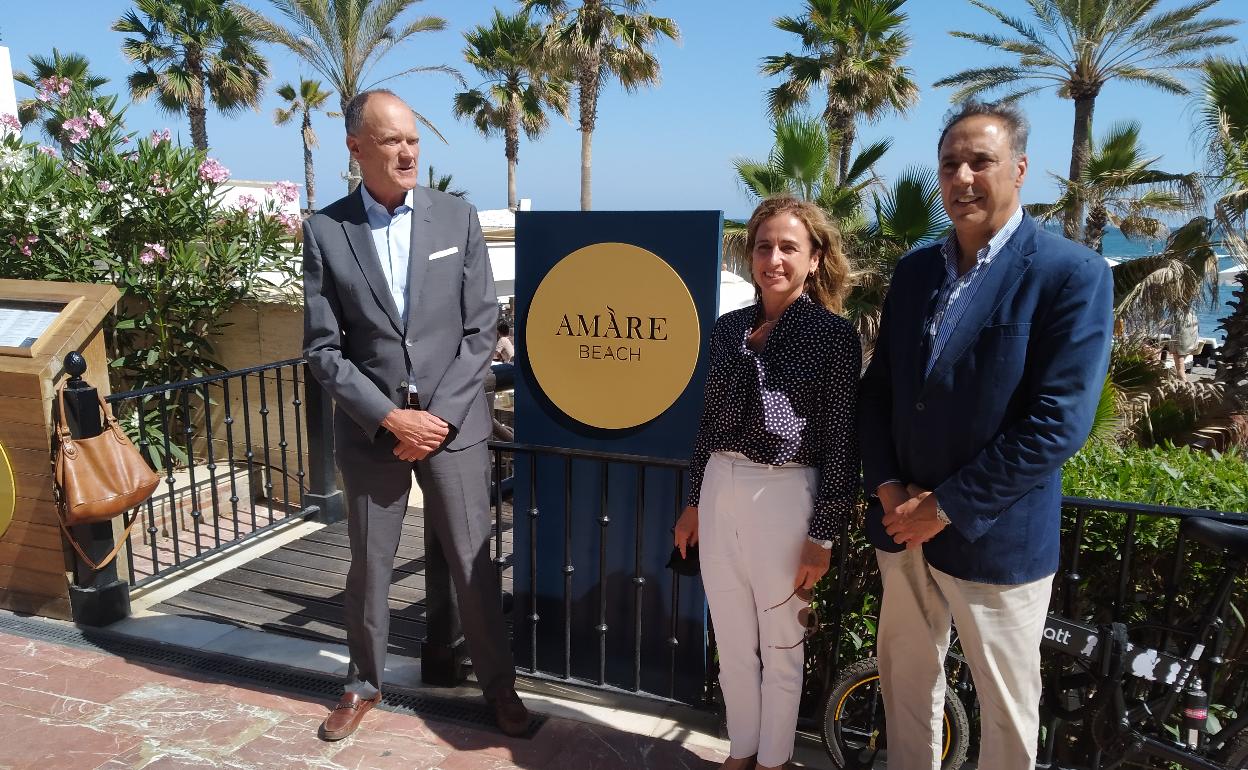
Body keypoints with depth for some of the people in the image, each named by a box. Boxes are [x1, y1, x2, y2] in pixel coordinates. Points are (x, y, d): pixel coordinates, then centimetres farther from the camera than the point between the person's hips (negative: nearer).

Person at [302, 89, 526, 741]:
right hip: (370, 428, 0)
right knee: (368, 564, 15)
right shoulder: (325, 230, -2)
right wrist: (389, 417, -12)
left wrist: (440, 414, -10)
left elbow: (482, 329, -2)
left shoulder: (457, 217, 0)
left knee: (472, 563, 9)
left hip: (454, 422, 0)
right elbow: (322, 349, -3)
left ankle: (499, 683, 28)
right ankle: (364, 683, 37)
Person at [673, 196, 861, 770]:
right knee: (731, 642, 17)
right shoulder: (729, 327, 6)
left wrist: (822, 535, -9)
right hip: (720, 493, 5)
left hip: (785, 498, -4)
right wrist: (694, 501, 14)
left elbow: (840, 442, -8)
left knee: (779, 648, 13)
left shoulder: (834, 333, -8)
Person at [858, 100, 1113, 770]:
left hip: (994, 535, -5)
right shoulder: (914, 269, 6)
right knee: (905, 682, 19)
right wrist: (887, 486, -6)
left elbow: (1058, 421, -18)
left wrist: (947, 507, -17)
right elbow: (878, 389, 7)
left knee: (1005, 708, 13)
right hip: (901, 524, 5)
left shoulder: (1072, 274, -12)